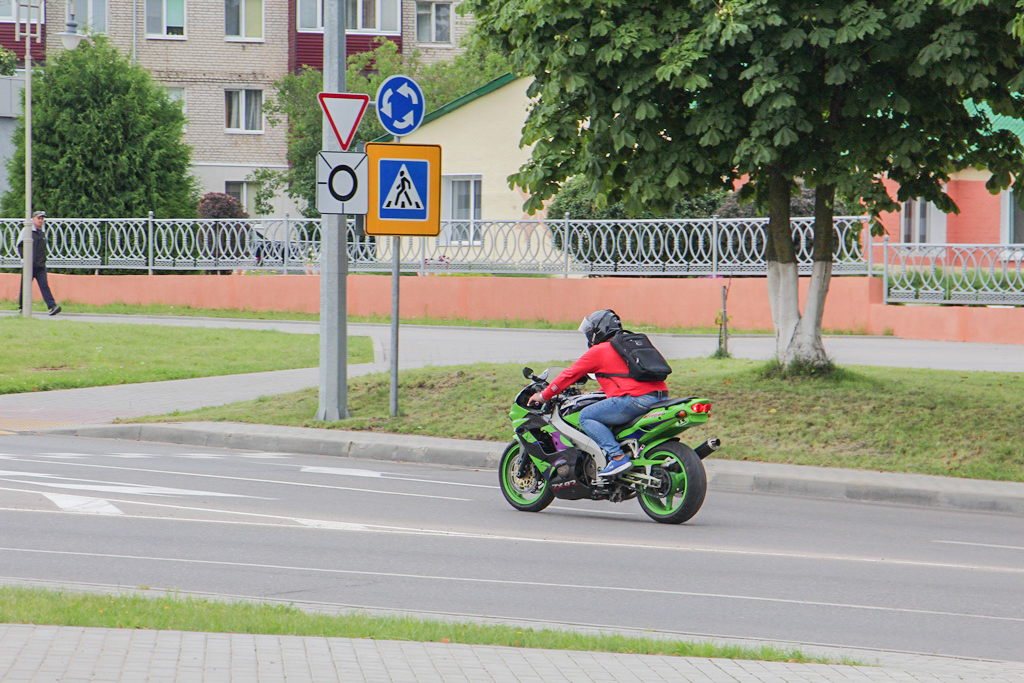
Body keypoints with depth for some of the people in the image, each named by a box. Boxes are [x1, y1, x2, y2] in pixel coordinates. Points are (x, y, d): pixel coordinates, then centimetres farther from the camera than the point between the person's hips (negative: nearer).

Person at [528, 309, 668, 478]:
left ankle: (617, 456, -19)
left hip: (635, 399, -9)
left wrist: (544, 396, 21)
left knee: (586, 416, -3)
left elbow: (570, 374, 10)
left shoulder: (599, 351, 5)